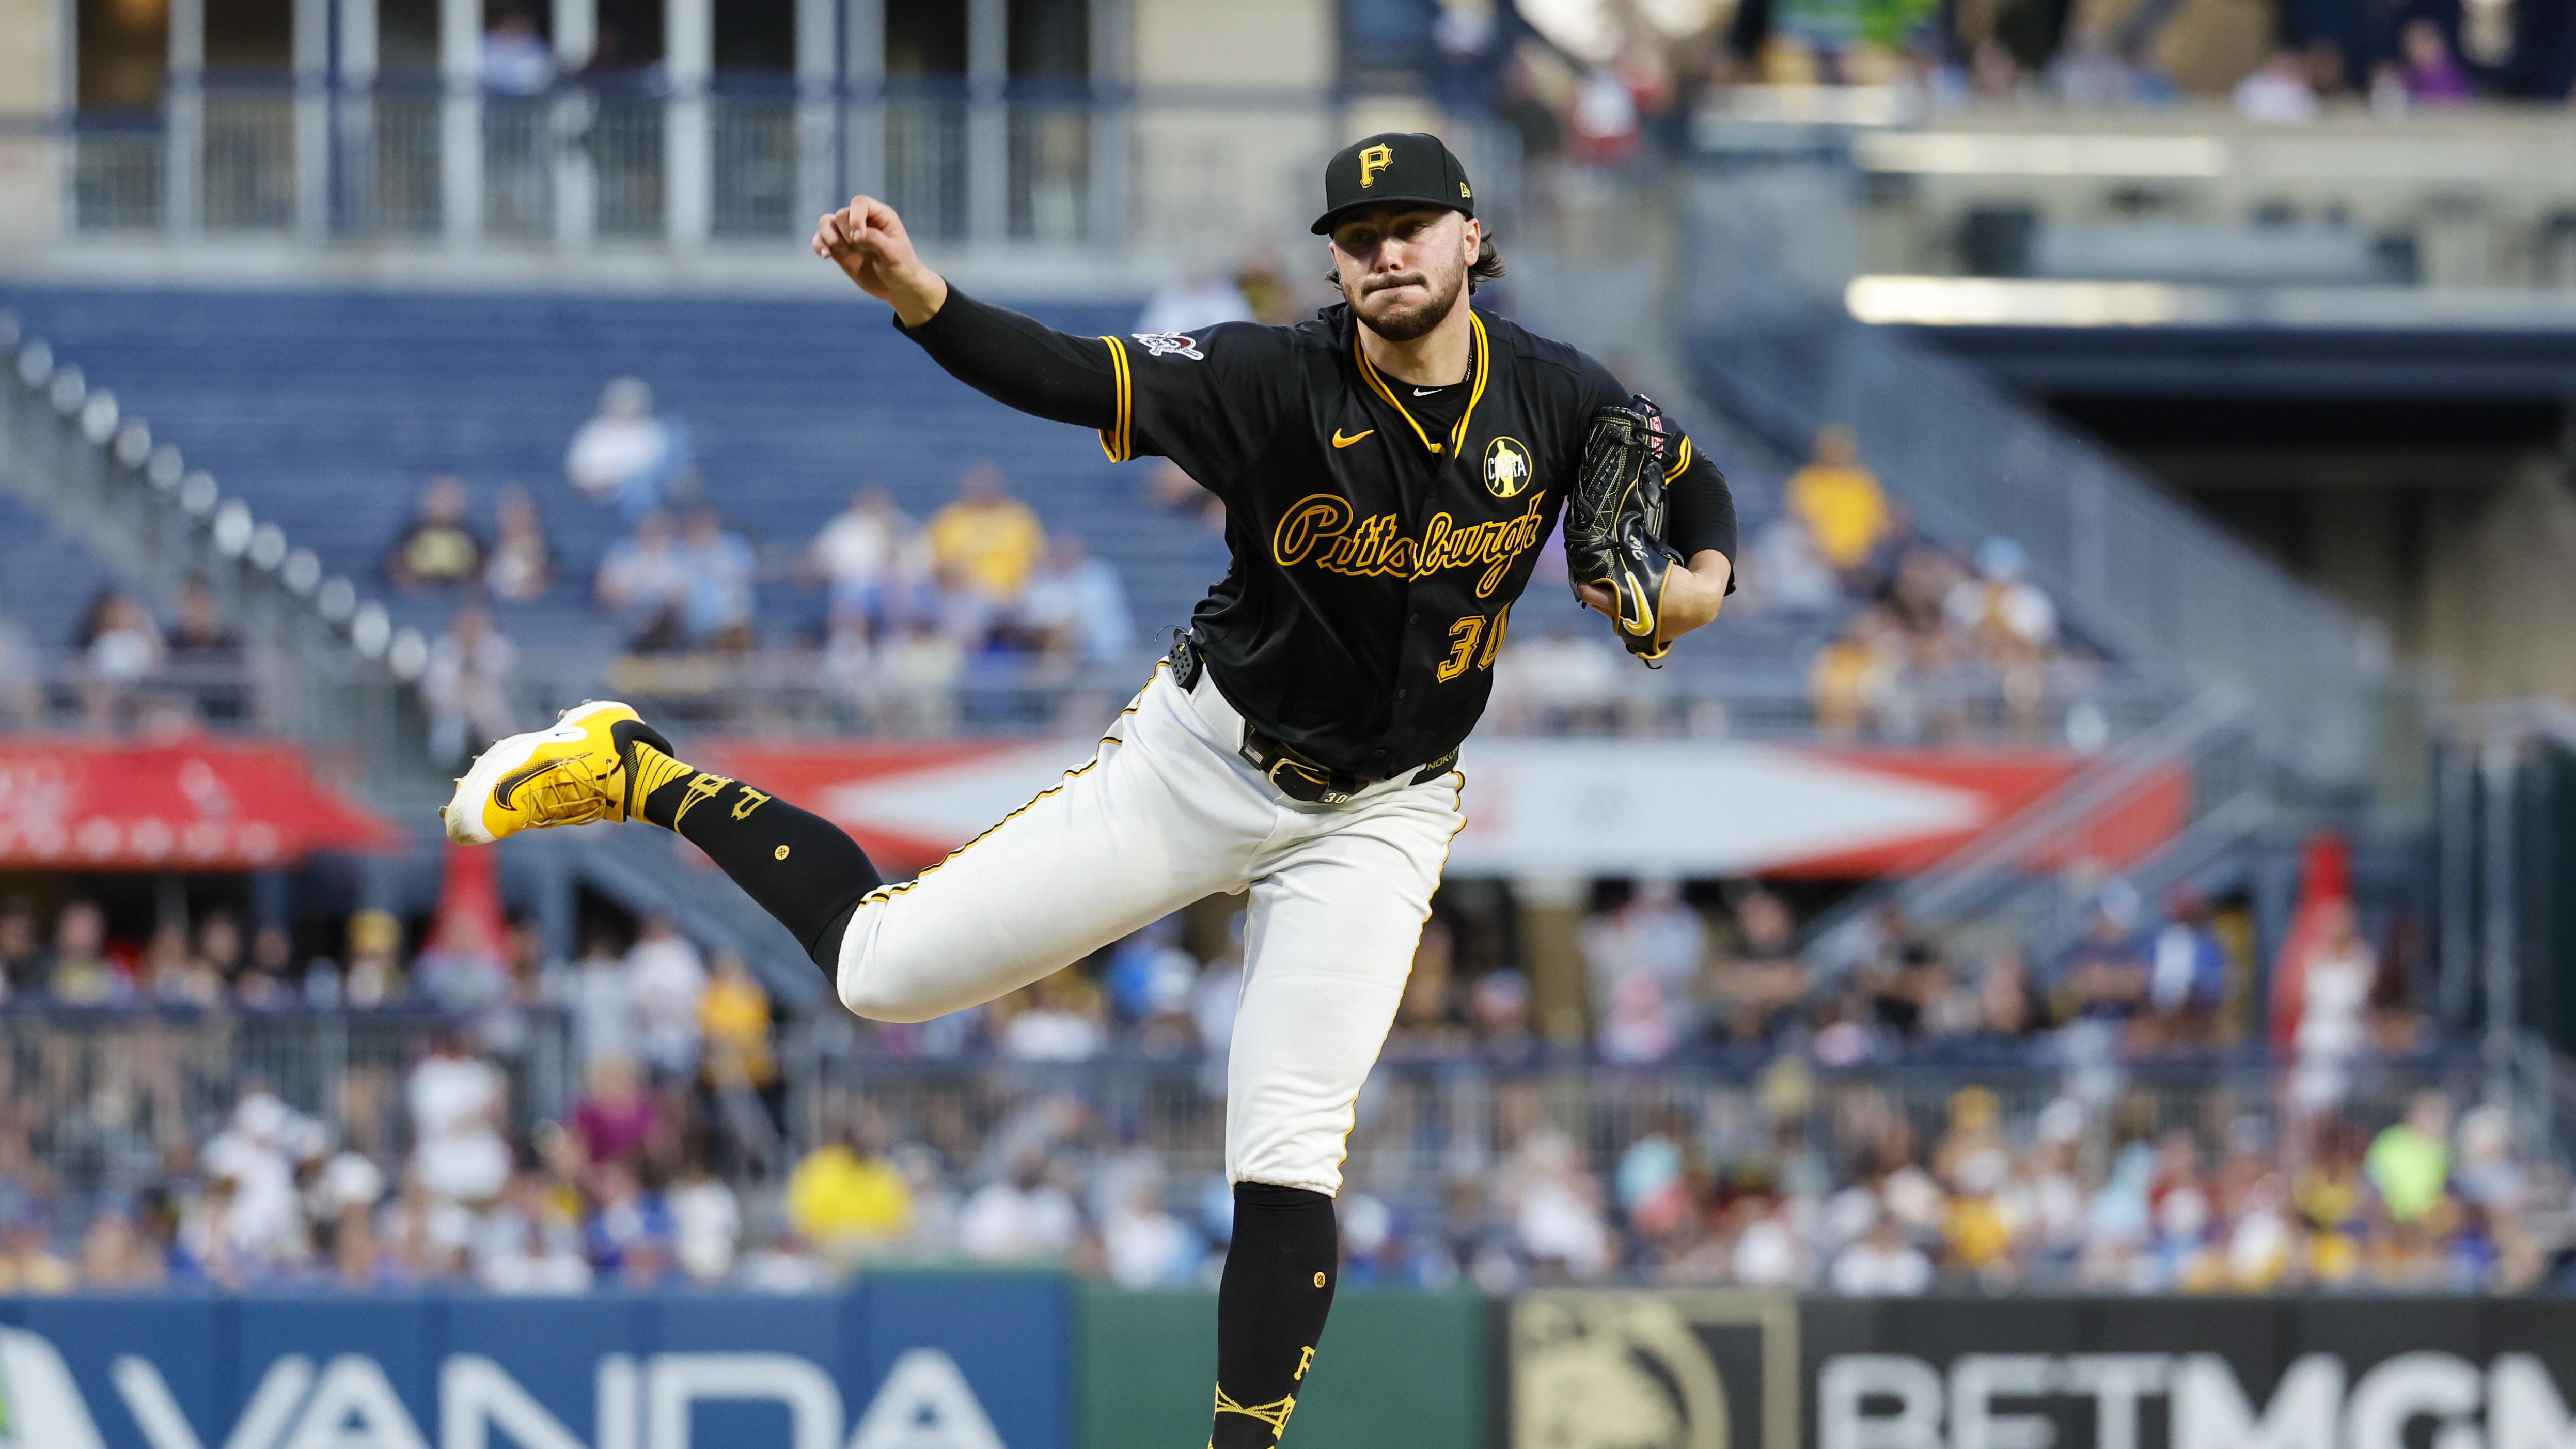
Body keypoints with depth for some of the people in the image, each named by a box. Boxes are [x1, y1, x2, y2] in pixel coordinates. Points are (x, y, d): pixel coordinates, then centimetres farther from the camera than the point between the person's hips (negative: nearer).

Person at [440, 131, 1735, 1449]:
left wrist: (1703, 582, -15)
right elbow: (1069, 378, -34)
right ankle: (642, 776, 20)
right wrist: (919, 297, -52)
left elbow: (1692, 483, 8)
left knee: (1289, 1151, -12)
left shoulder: (1554, 399, -10)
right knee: (882, 966, -1)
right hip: (1205, 757, -1)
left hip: (1378, 814, 1)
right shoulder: (1273, 382, -21)